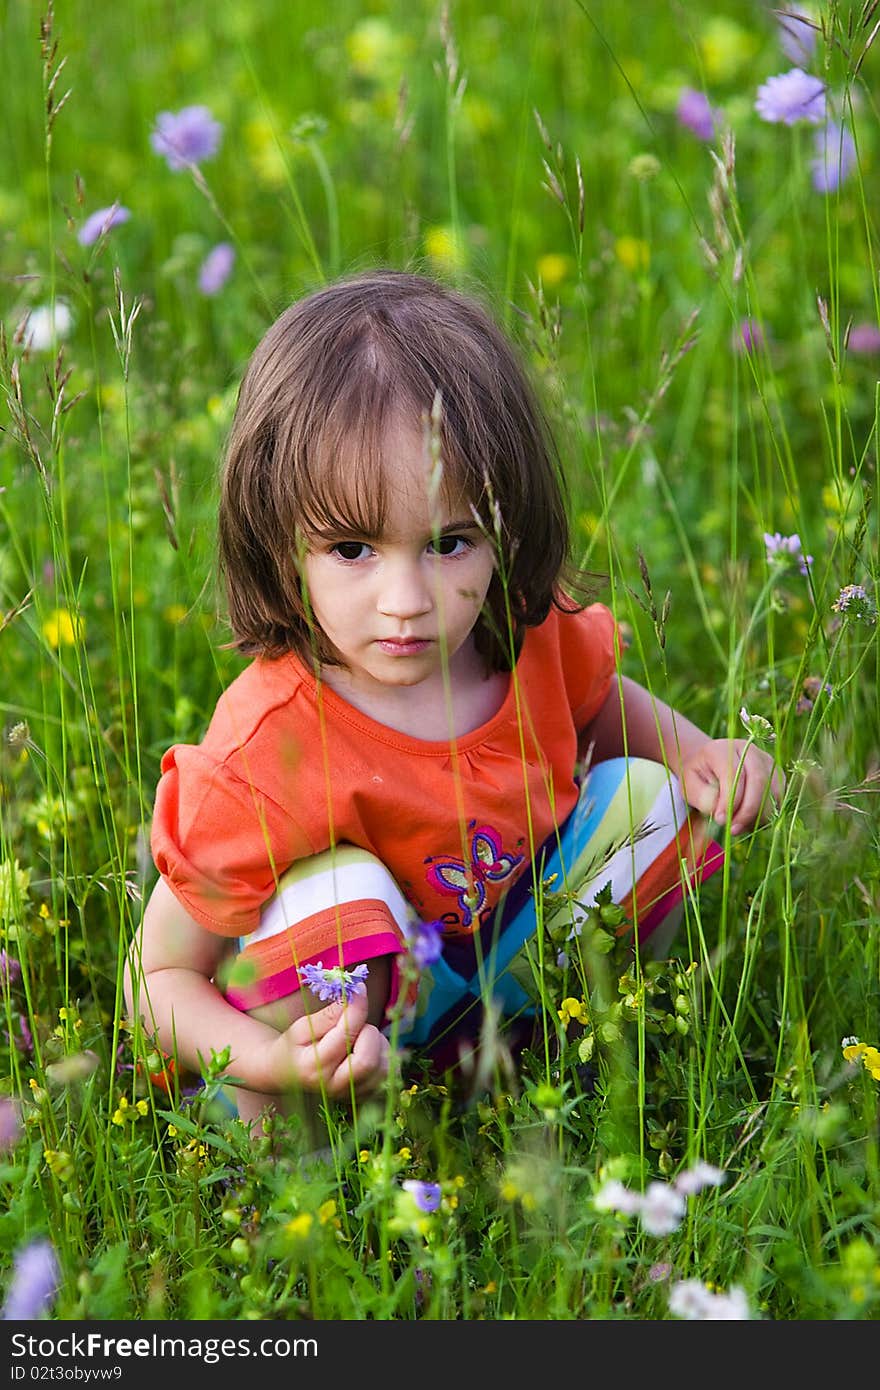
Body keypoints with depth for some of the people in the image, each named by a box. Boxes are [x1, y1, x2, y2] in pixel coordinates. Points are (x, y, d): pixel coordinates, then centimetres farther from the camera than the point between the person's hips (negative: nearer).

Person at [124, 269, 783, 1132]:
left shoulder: (535, 635, -17)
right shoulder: (268, 758, -35)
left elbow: (596, 703, 12)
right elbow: (158, 977, -25)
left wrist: (697, 754, -9)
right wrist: (279, 1065, -44)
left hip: (501, 958, 6)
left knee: (647, 798, -5)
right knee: (337, 892, -35)